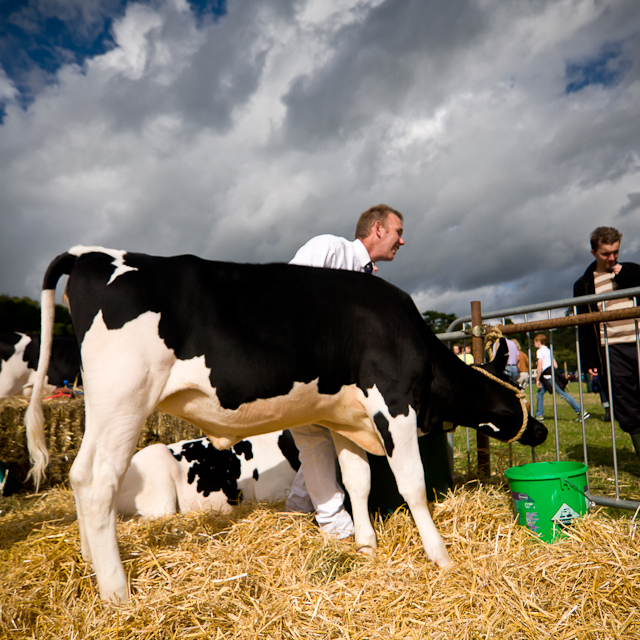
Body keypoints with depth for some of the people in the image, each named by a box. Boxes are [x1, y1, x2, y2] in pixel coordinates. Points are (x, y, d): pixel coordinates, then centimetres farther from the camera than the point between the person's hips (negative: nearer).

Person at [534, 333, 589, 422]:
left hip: (547, 375, -9)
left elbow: (539, 366, -16)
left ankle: (582, 412, -10)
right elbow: (555, 365, 18)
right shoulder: (548, 350, 20)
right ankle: (539, 415, 14)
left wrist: (537, 379, -11)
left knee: (563, 394, -9)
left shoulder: (539, 351, -7)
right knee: (540, 392, 12)